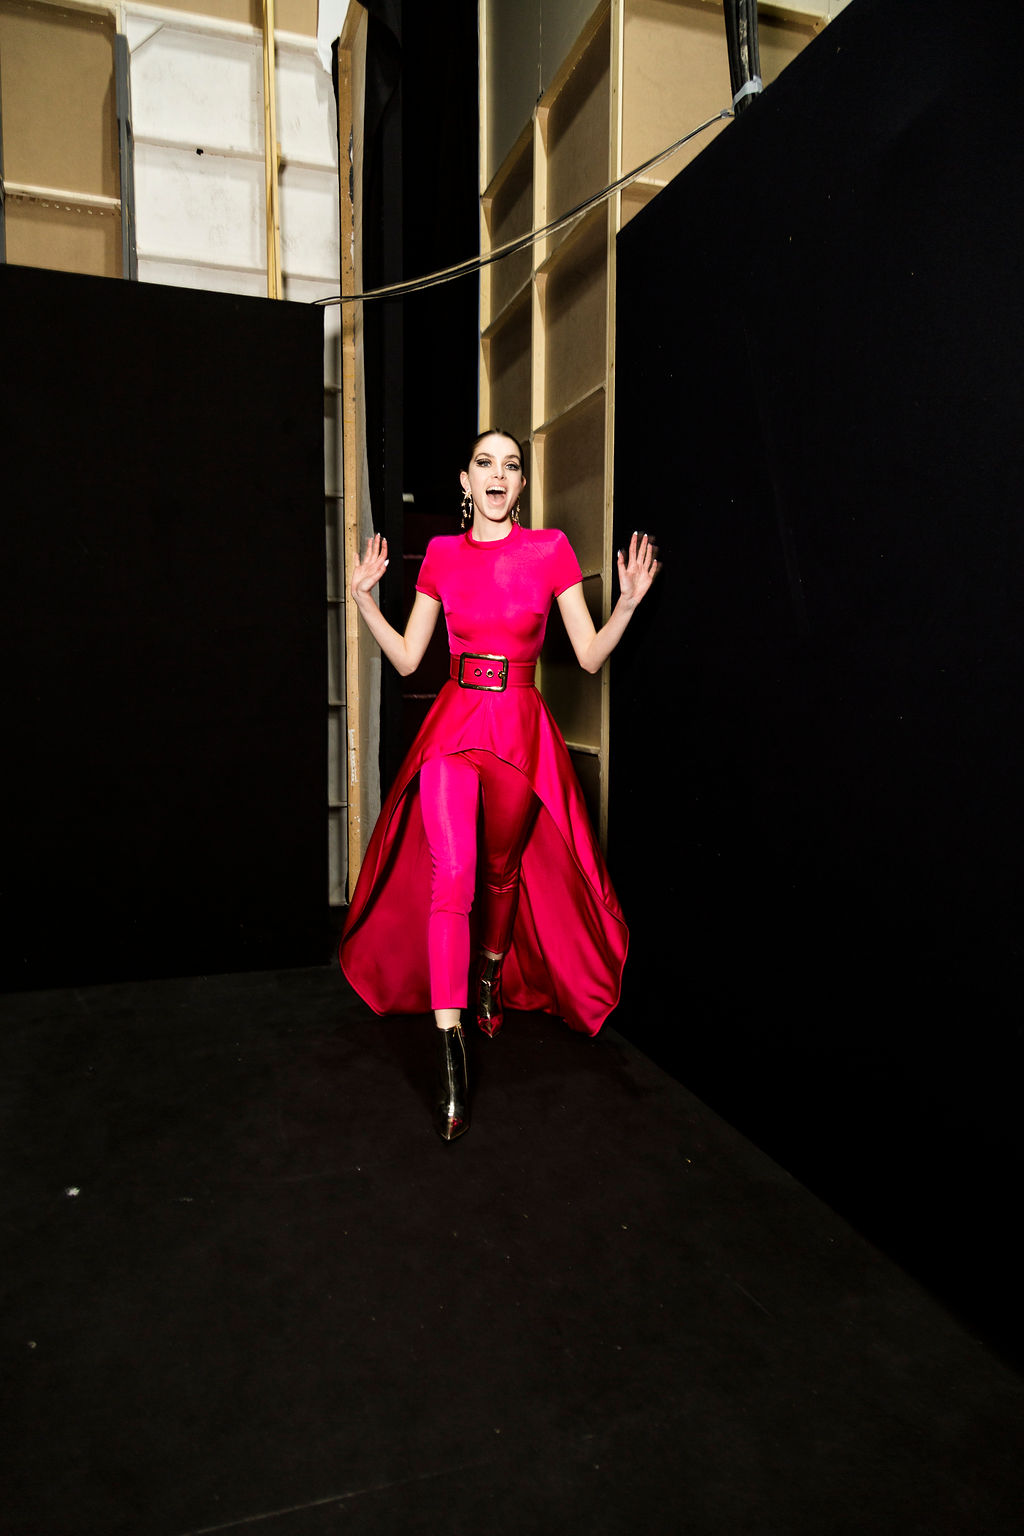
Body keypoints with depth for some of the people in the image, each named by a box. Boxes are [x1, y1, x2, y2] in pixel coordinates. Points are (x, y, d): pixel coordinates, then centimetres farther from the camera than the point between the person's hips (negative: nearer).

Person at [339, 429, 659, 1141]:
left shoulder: (551, 549, 2)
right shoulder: (442, 554, 7)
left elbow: (590, 656, 0)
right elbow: (407, 658, 9)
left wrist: (629, 602, -13)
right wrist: (365, 598, 1)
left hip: (520, 729, 0)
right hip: (453, 726, 0)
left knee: (502, 870, 13)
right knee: (452, 873, -16)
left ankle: (492, 975, 44)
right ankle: (450, 1050, -13)